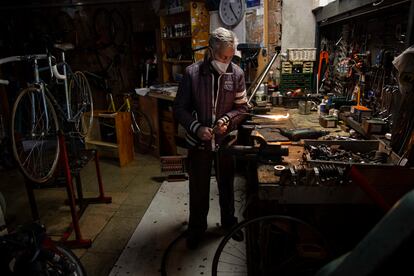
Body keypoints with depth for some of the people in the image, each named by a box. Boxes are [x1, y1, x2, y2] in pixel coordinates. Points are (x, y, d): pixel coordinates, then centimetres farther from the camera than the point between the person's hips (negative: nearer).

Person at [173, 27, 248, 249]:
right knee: (198, 187, 14)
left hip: (225, 140, 2)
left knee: (226, 184, 19)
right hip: (198, 141, -1)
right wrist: (197, 128, -23)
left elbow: (242, 107, 1)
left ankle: (229, 221, 43)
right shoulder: (192, 73, -13)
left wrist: (227, 120, -18)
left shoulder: (237, 74, -7)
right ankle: (197, 227, 37)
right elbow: (179, 108, -8)